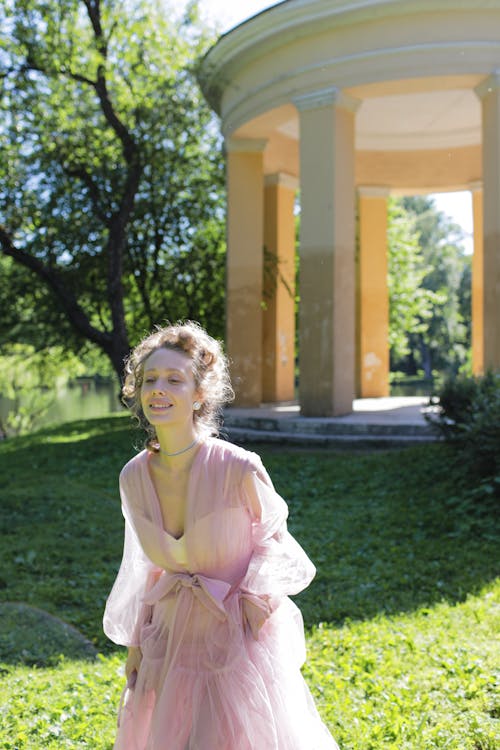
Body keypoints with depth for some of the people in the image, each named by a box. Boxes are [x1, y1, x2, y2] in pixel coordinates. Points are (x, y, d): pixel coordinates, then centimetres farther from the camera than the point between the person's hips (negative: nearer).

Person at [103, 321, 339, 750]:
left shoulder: (239, 469, -23)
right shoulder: (133, 477, -9)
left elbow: (271, 535, -3)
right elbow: (146, 564, 6)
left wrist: (257, 595, -16)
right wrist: (136, 640, 8)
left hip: (240, 634, -4)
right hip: (173, 633, 5)